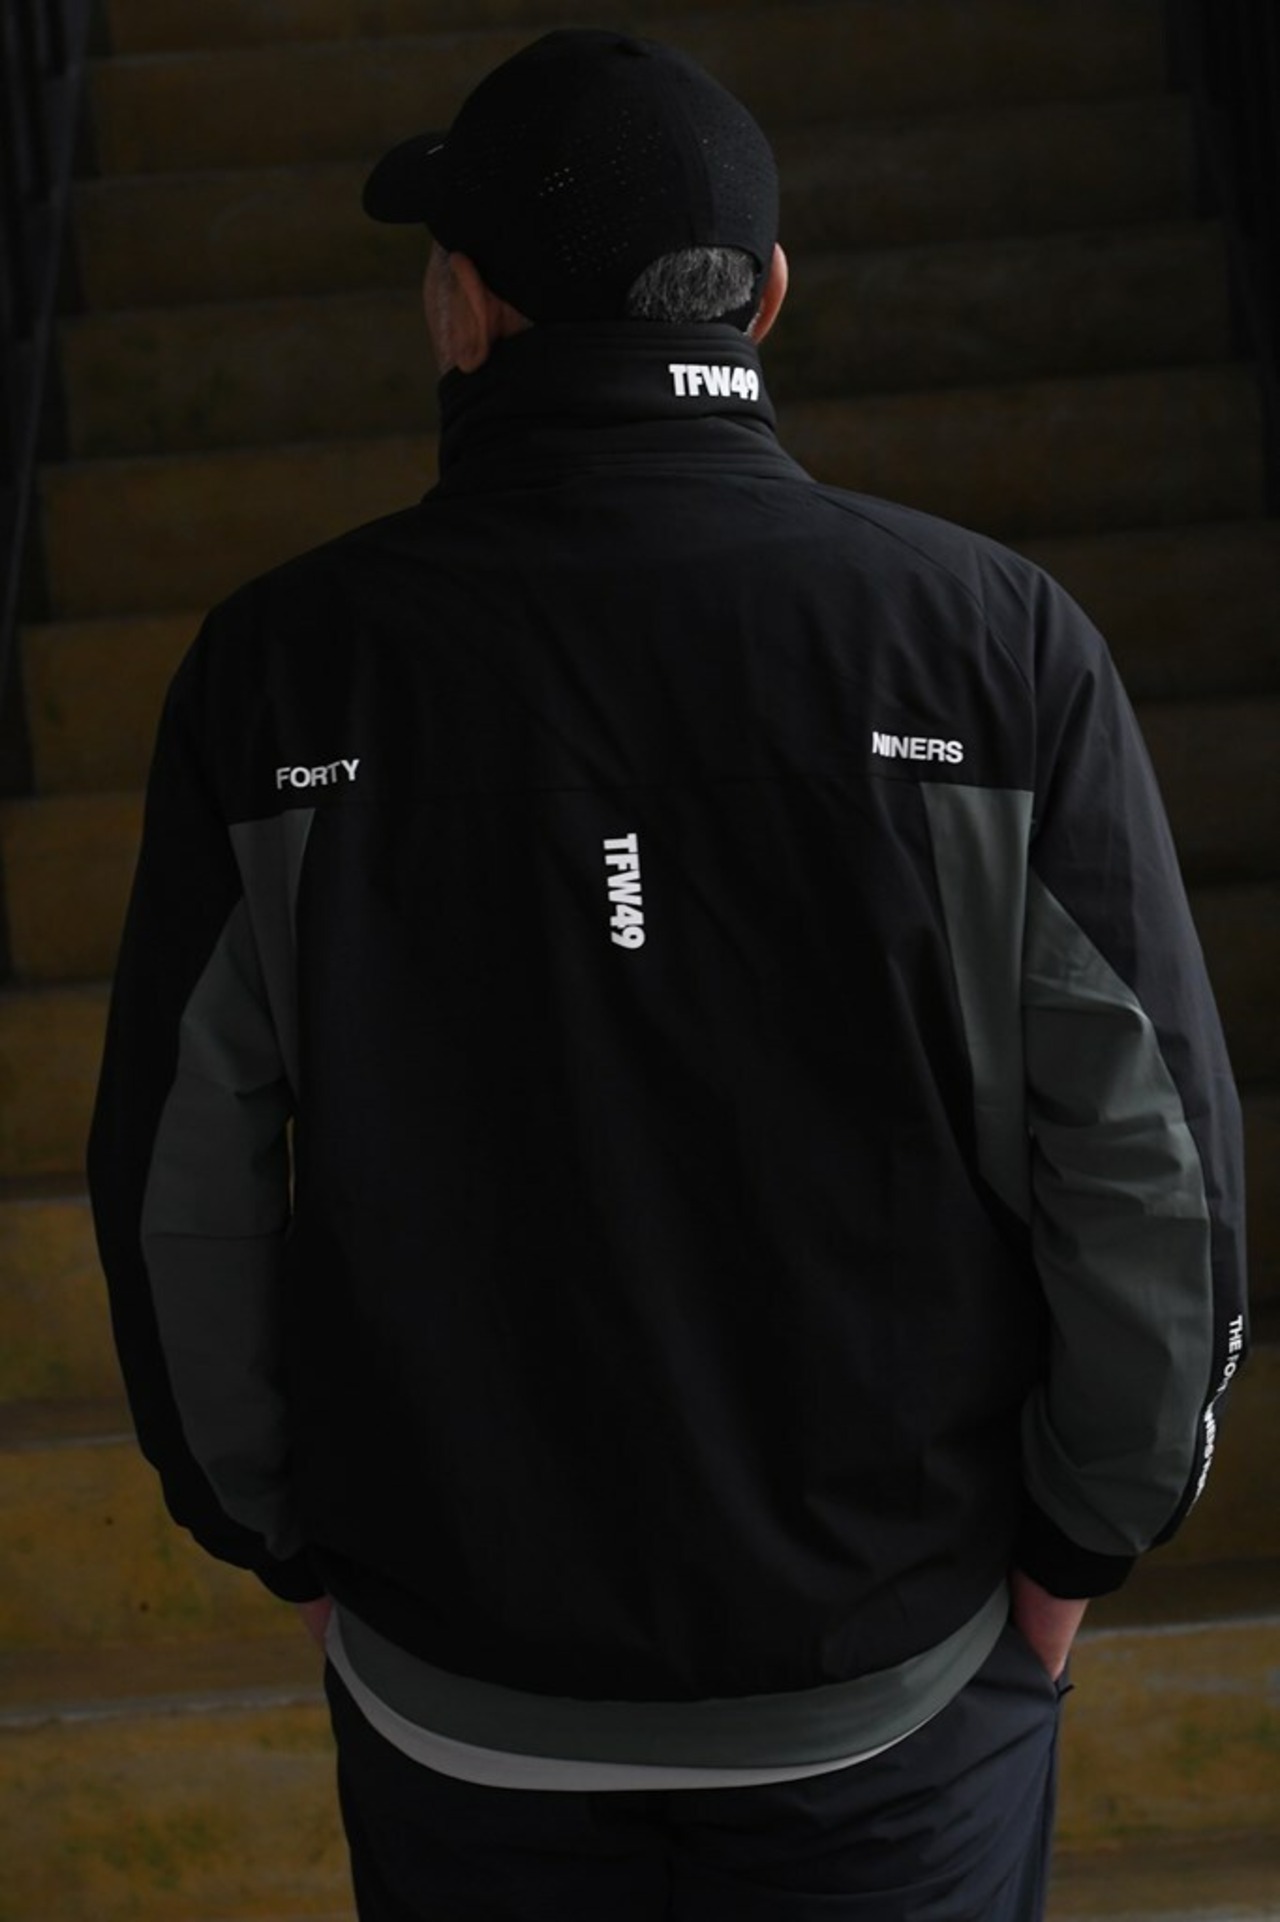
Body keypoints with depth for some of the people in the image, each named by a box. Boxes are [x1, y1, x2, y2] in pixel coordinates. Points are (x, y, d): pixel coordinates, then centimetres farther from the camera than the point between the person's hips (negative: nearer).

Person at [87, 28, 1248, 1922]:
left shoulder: (284, 662, -12)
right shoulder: (995, 636, -14)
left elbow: (186, 1181, -7)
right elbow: (1145, 1144, -13)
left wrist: (289, 1533, 8)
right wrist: (1083, 1528, 2)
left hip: (463, 1676, 1)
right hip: (895, 1656, 0)